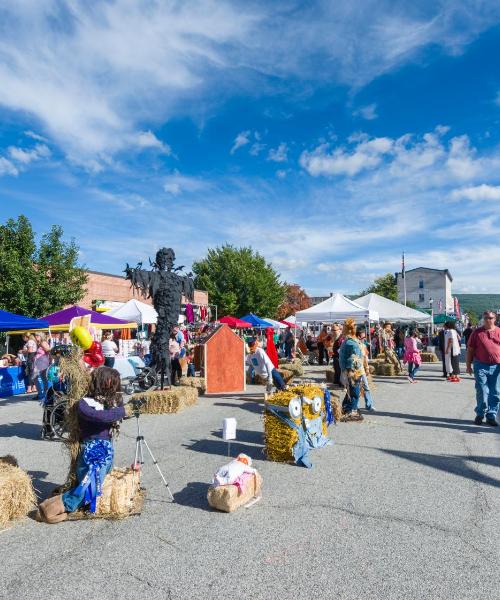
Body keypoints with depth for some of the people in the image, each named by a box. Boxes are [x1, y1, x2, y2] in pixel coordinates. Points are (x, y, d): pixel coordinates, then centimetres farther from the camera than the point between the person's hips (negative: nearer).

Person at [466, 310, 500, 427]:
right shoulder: (477, 332, 4)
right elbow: (470, 350, 6)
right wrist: (468, 365, 4)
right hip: (481, 366, -1)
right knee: (482, 392, -2)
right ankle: (480, 414, 15)